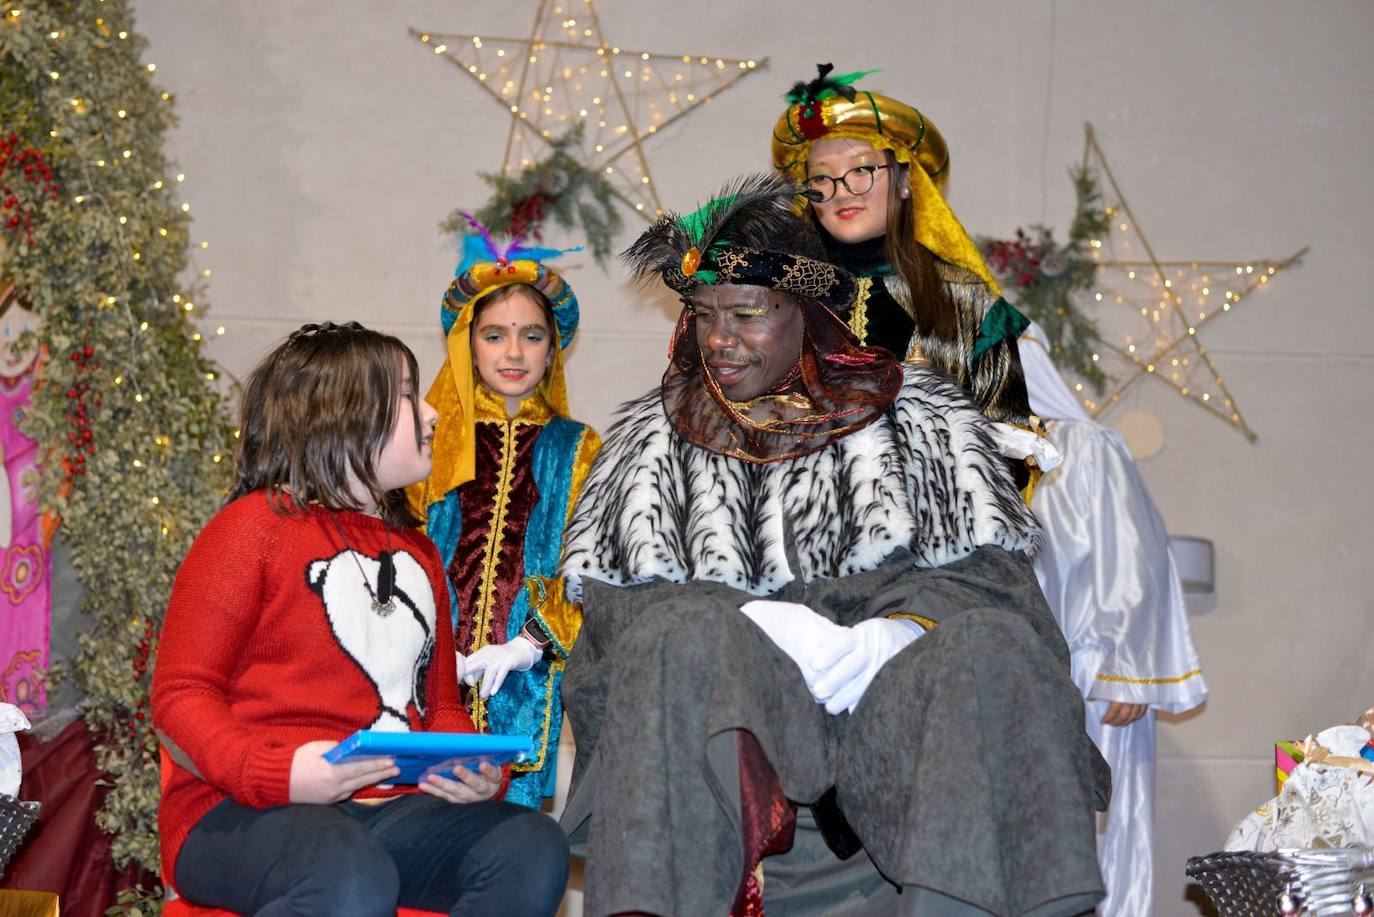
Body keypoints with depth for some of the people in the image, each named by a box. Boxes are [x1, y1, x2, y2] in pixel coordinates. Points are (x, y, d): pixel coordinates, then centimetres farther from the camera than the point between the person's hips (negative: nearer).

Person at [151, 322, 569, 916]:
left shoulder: (418, 554, 23)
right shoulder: (256, 526, 0)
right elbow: (180, 696, -4)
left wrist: (479, 772, 2)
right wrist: (278, 773, -22)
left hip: (396, 810, 6)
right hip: (246, 814, -6)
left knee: (534, 850, -22)